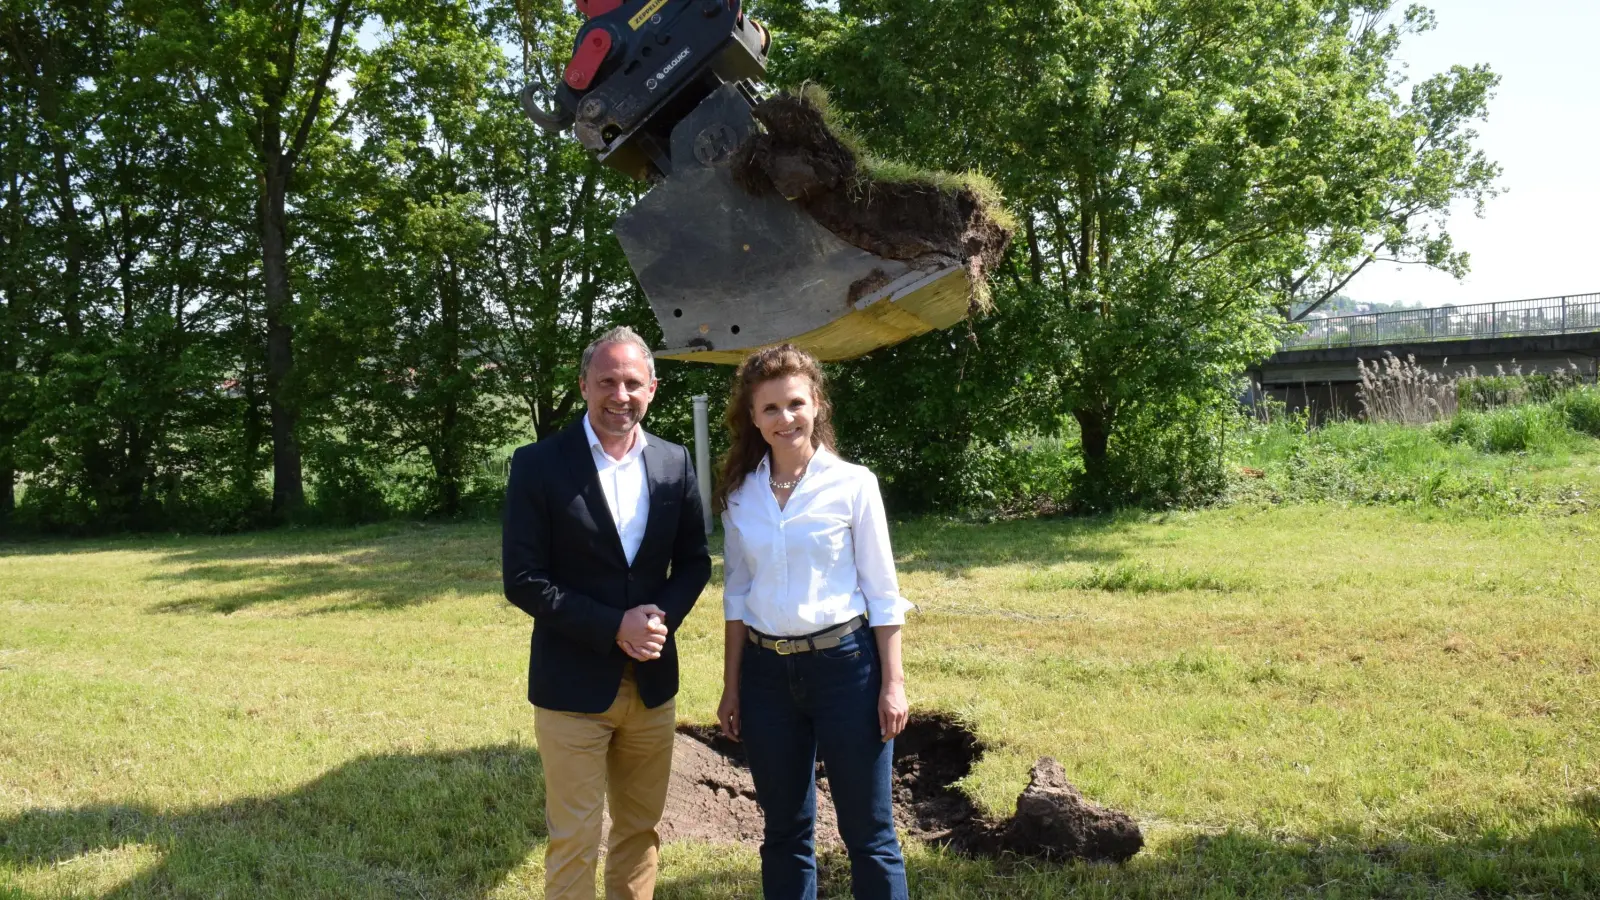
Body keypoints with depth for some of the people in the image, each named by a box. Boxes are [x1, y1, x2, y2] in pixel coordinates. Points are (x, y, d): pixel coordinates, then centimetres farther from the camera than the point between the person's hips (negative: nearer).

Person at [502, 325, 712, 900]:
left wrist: (663, 617, -11)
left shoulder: (674, 463, 2)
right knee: (573, 842, 3)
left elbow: (694, 560, 8)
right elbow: (523, 579, -11)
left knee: (641, 830, 16)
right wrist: (614, 628, -18)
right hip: (573, 685, -4)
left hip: (652, 681, 4)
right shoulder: (539, 464, -9)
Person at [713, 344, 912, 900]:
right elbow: (737, 592, 9)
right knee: (784, 832, 14)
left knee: (868, 833, 5)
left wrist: (892, 683, -7)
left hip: (845, 665, -3)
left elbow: (881, 590, -3)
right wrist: (731, 686, 8)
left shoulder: (852, 484, -6)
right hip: (767, 672, 3)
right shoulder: (740, 494, 4)